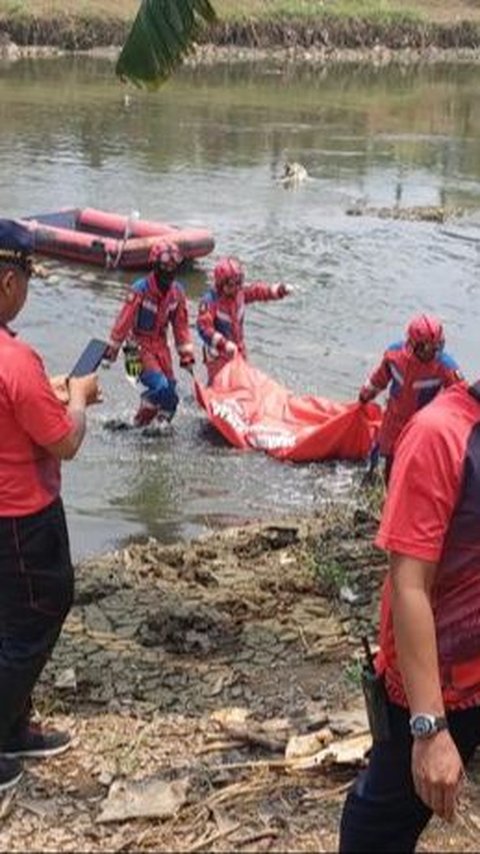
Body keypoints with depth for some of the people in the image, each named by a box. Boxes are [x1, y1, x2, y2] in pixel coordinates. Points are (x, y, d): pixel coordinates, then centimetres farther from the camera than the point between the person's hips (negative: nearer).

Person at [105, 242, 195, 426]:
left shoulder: (177, 291, -2)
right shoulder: (141, 290, -20)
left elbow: (181, 325, 6)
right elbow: (124, 320, -13)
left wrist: (186, 356, 5)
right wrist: (112, 349, -8)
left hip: (161, 345, 6)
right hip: (140, 346, -6)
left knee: (170, 389, 3)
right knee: (160, 387, -20)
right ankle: (141, 423, 1)